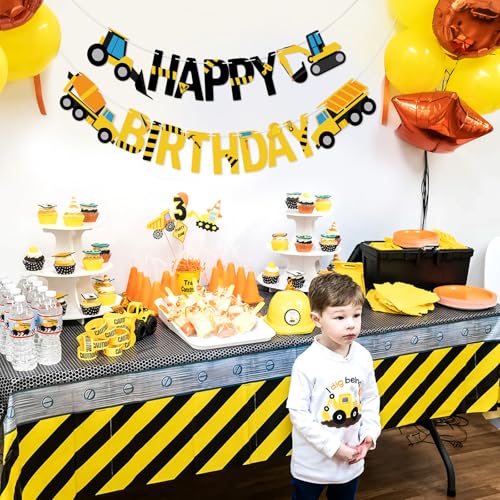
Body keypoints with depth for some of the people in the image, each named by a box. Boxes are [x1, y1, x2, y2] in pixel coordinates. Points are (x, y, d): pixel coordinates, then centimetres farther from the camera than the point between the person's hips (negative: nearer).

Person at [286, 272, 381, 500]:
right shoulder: (307, 363, -24)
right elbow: (298, 413, -20)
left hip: (351, 461, 5)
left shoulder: (363, 357, -7)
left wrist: (369, 434, -8)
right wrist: (333, 447, -20)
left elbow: (371, 399, 6)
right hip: (312, 463, -4)